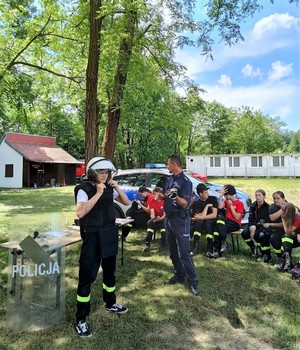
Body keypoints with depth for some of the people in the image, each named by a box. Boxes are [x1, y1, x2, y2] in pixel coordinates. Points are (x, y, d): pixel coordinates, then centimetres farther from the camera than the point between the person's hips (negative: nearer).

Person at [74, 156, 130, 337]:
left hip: (110, 234, 6)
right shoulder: (84, 189, -14)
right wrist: (98, 193, -27)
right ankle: (81, 319, 13)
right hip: (93, 235, -6)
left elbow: (127, 202, 7)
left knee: (110, 270, 20)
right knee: (87, 275, 0)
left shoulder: (109, 188, 3)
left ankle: (110, 303, 41)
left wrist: (118, 188, -8)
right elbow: (80, 212, -28)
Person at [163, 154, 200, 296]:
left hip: (180, 220, -8)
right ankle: (179, 275, 30)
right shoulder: (169, 179, 9)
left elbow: (185, 204, -23)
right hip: (169, 218, 8)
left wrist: (175, 196, -37)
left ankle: (193, 281, 7)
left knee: (184, 252, -5)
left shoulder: (185, 181, -14)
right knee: (173, 251, 16)